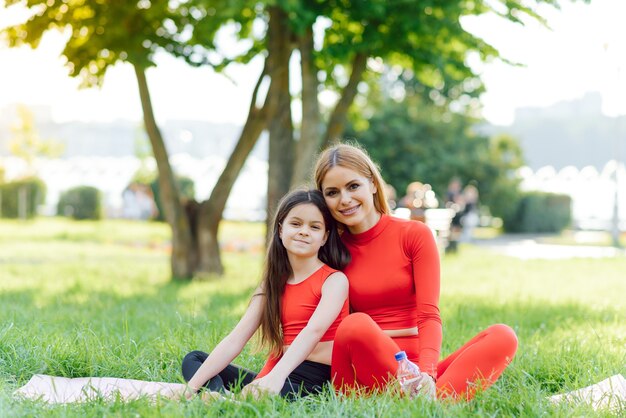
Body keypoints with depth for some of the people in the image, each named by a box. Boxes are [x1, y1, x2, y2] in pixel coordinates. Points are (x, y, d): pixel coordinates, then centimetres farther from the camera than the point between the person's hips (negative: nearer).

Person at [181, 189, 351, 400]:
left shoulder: (334, 280, -2)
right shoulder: (272, 284, 15)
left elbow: (314, 331, -21)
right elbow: (235, 340, 6)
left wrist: (276, 376, -38)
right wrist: (191, 388, -6)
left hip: (314, 382, -7)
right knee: (194, 359, 2)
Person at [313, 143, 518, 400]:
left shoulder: (415, 235, 5)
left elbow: (429, 316, -4)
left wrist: (426, 374, -24)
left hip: (417, 371, 1)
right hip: (367, 375, -1)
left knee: (502, 337, -24)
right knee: (357, 325, -34)